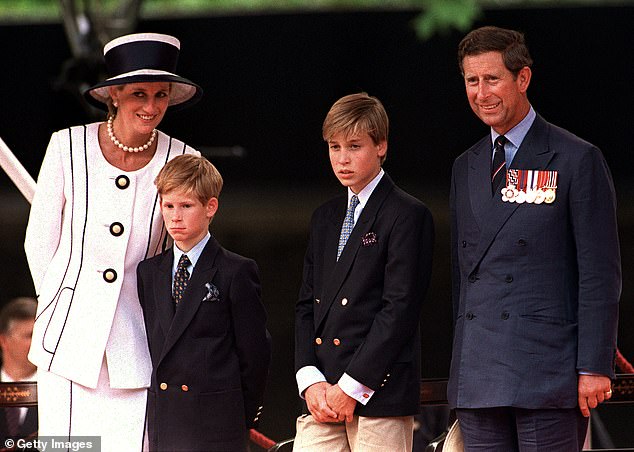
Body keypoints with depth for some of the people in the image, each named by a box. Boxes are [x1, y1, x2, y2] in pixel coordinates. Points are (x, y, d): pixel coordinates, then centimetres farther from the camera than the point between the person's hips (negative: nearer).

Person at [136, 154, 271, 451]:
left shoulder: (236, 273, -4)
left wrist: (243, 416, -1)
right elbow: (149, 343, 16)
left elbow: (255, 351, -2)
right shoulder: (148, 273, 13)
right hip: (162, 421, 5)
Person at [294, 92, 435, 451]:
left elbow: (400, 309, -11)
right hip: (323, 397, 6)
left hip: (381, 394, -6)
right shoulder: (325, 218, 19)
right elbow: (307, 305, 16)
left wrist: (351, 386, -13)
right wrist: (311, 380, 0)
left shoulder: (408, 215, -4)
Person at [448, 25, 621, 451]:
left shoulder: (577, 160, -2)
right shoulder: (466, 168, 17)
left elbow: (600, 275, -5)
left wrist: (594, 367, -11)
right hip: (477, 381, 6)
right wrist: (462, 364, 14)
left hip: (548, 372, -6)